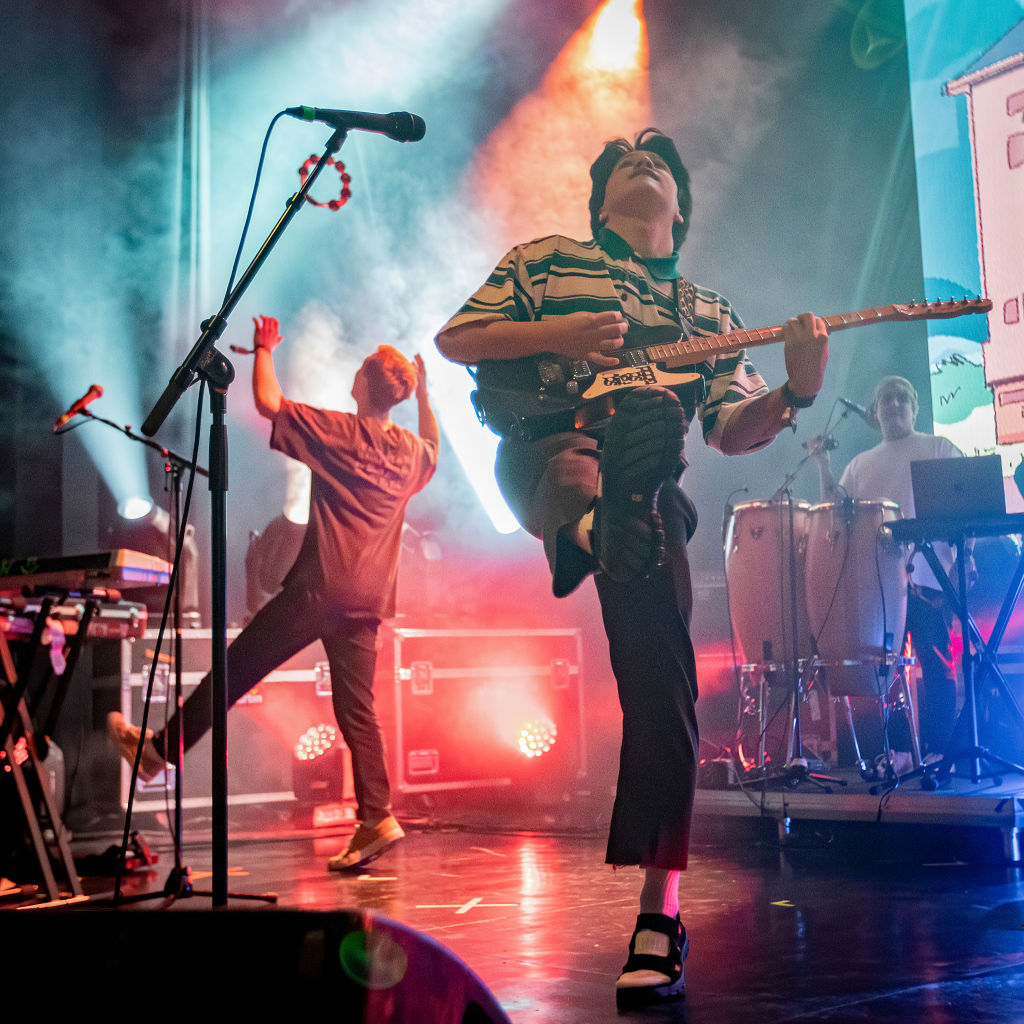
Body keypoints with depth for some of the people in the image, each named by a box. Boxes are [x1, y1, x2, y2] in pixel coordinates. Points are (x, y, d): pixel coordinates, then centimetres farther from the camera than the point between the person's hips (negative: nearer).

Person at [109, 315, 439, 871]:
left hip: (319, 588, -6)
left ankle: (159, 748, 13)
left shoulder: (340, 431, -7)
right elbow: (434, 445, 37)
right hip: (367, 598, 6)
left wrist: (264, 348, 10)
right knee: (356, 709, 7)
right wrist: (424, 391, 40)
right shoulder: (412, 451, 11)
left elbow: (268, 402, -6)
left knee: (235, 669, 3)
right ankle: (375, 819, 3)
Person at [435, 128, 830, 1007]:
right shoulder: (549, 260, 20)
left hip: (646, 495, 1)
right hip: (545, 456, -1)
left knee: (662, 683, -13)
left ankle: (660, 913, -8)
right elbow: (454, 340, 12)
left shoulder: (707, 314, 26)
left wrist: (794, 393, -6)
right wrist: (554, 336, -3)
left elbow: (732, 431, 15)